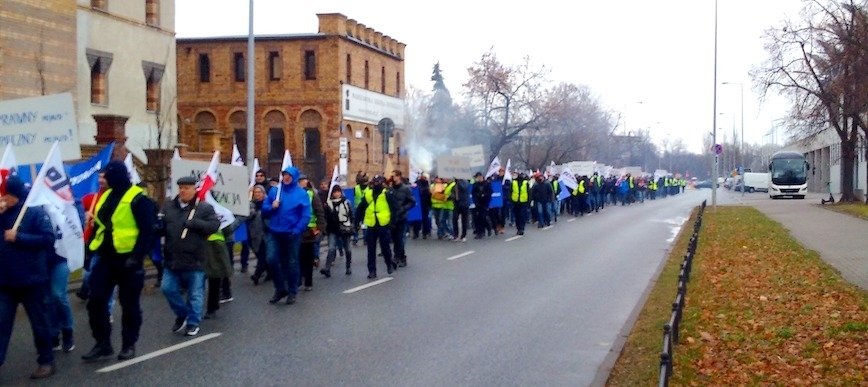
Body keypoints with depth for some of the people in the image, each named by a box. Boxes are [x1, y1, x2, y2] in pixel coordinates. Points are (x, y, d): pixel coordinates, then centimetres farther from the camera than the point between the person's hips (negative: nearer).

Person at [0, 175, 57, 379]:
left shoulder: (35, 212, -9)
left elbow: (48, 239, -16)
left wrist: (18, 237, -20)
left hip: (31, 280, -4)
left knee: (39, 322, 8)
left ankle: (46, 362, 20)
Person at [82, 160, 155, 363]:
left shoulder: (137, 198, -12)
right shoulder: (107, 196, 12)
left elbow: (147, 231, -16)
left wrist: (137, 256, -22)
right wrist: (92, 249, 12)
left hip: (127, 260, -7)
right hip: (106, 258, 7)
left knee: (129, 304, 5)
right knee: (96, 301, 2)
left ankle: (129, 345, 17)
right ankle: (103, 344, 11)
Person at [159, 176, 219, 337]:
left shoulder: (205, 208, -4)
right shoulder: (169, 206, 8)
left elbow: (214, 225, -15)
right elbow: (160, 227, 14)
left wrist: (194, 223, -23)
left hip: (194, 260, -4)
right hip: (172, 259, 4)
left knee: (195, 293, 6)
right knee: (168, 288, 6)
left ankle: (193, 323, 21)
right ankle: (182, 314, 28)